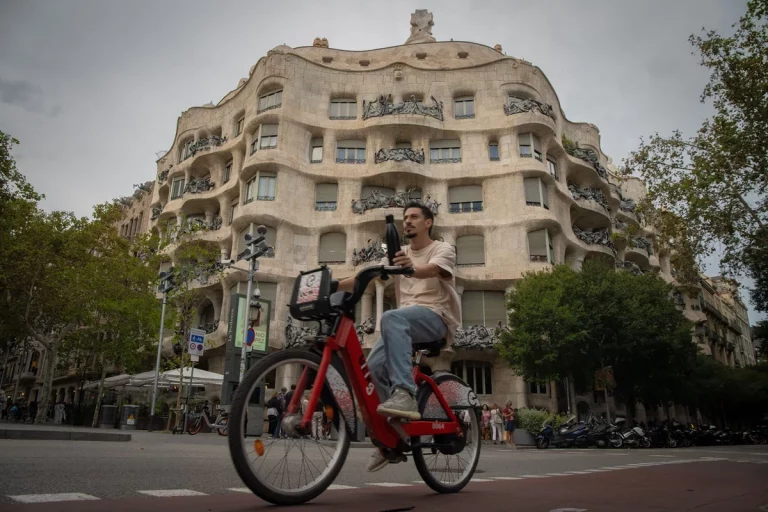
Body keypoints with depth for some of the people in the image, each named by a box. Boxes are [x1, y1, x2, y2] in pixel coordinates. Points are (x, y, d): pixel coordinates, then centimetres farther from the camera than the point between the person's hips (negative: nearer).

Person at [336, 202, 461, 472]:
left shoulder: (443, 249, 4)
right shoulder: (400, 254, 20)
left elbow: (431, 270, -21)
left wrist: (411, 269, -45)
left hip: (436, 317, -6)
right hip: (406, 322, 6)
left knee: (391, 317, -35)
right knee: (374, 365, -16)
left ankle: (404, 394, -41)